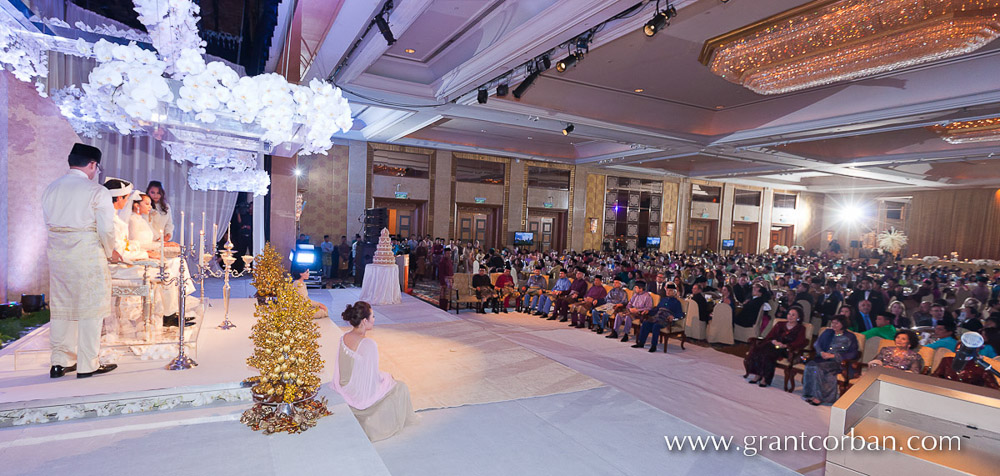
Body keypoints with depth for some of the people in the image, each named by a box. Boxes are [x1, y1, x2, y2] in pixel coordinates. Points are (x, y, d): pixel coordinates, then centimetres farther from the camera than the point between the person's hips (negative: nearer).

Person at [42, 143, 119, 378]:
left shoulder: (50, 189, 8)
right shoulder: (97, 191, -11)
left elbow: (49, 222, 9)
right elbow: (106, 228, -13)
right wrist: (111, 252, 4)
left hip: (57, 253, 6)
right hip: (88, 256, -6)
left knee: (60, 307, 15)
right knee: (90, 308, 2)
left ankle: (59, 362, 23)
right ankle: (87, 365, 8)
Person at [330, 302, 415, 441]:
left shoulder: (343, 338, -6)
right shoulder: (369, 344, -29)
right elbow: (373, 378, -21)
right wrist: (386, 376, 2)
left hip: (343, 390, 7)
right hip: (361, 396, -7)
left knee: (385, 376, 30)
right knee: (400, 387, 17)